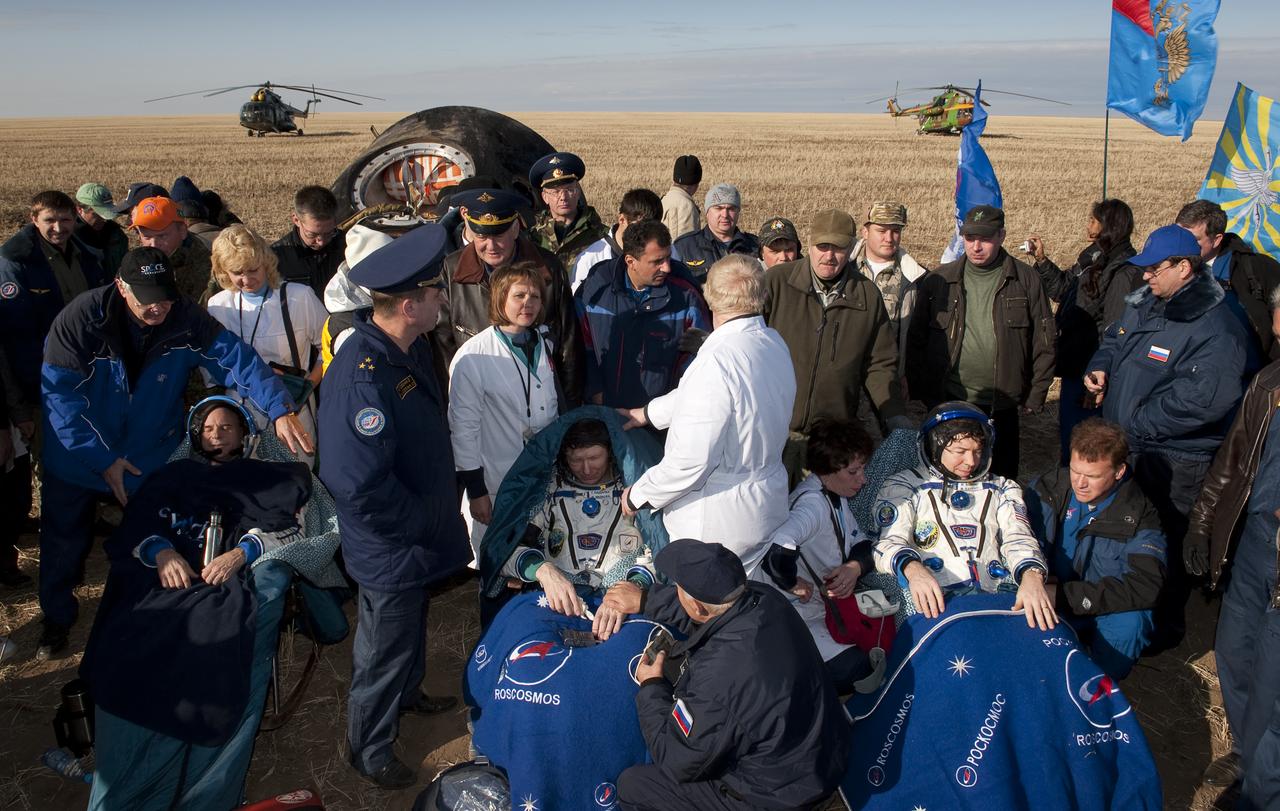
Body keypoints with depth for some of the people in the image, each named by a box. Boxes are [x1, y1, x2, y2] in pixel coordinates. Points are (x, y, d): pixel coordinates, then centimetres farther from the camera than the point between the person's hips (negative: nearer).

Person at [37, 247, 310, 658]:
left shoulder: (187, 319, -19)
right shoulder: (80, 319, -23)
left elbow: (238, 359, -25)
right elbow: (60, 394, -20)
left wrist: (280, 409, -41)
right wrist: (102, 458, -22)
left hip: (152, 458, 1)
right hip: (78, 457, -1)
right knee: (64, 543, 16)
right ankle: (57, 617, 41)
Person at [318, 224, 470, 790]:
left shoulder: (410, 348, -4)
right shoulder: (362, 378, -34)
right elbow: (361, 485, -36)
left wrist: (438, 510, 9)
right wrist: (425, 523, -21)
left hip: (417, 537, 8)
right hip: (389, 550, -8)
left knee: (411, 623, 31)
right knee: (384, 648, 14)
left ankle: (408, 693, 57)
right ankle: (370, 750, 37)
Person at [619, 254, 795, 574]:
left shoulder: (718, 361, -27)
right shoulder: (775, 344, 0)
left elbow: (690, 460, -27)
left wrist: (638, 495, -11)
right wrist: (649, 413, 25)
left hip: (716, 523, -8)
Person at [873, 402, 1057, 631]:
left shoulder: (1001, 489, 25)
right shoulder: (904, 486, 15)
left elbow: (1018, 540, 8)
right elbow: (890, 543, 0)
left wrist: (1032, 576, -17)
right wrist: (912, 569, -26)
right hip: (934, 603, -3)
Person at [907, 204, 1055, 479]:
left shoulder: (1026, 281, 2)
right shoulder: (938, 281, 3)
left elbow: (1044, 343, 5)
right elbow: (916, 340, 6)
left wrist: (1035, 396, 2)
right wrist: (921, 391, 2)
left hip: (1003, 407, 0)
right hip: (948, 402, 1)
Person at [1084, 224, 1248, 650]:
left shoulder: (1216, 328, -23)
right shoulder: (1144, 304, 5)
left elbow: (1200, 399, -31)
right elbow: (1113, 339, 22)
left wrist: (1137, 423, -25)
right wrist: (1099, 366, 0)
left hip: (1174, 463, -9)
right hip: (1124, 446, 9)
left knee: (1165, 547, 7)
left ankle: (1163, 627, 27)